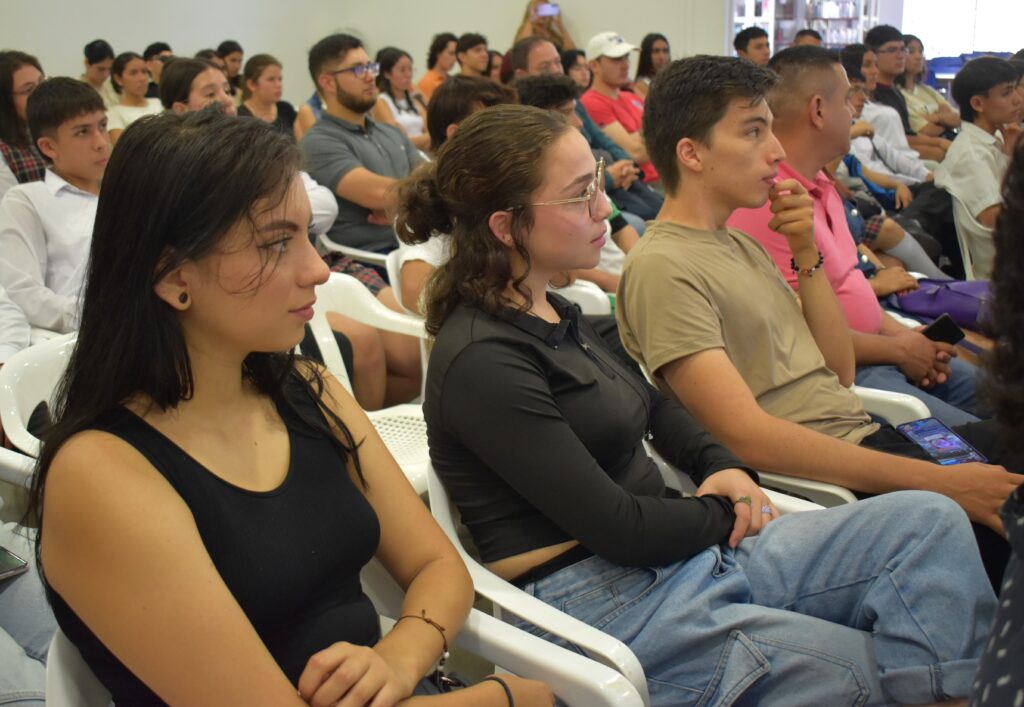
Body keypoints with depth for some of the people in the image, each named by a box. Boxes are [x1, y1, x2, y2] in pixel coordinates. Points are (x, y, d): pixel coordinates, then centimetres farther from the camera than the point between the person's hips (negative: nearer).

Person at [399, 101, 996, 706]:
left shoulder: (554, 315, 11)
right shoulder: (480, 361, -18)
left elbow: (652, 405, 25)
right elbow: (617, 528, -19)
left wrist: (721, 465, 4)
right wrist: (726, 515, -1)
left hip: (691, 556, 9)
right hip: (607, 607, -9)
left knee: (931, 521, -4)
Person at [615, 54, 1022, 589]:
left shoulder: (742, 244, 16)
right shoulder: (662, 268, -13)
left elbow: (840, 372, 16)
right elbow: (748, 436, -22)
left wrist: (806, 252, 3)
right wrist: (939, 482, -21)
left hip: (871, 441, 9)